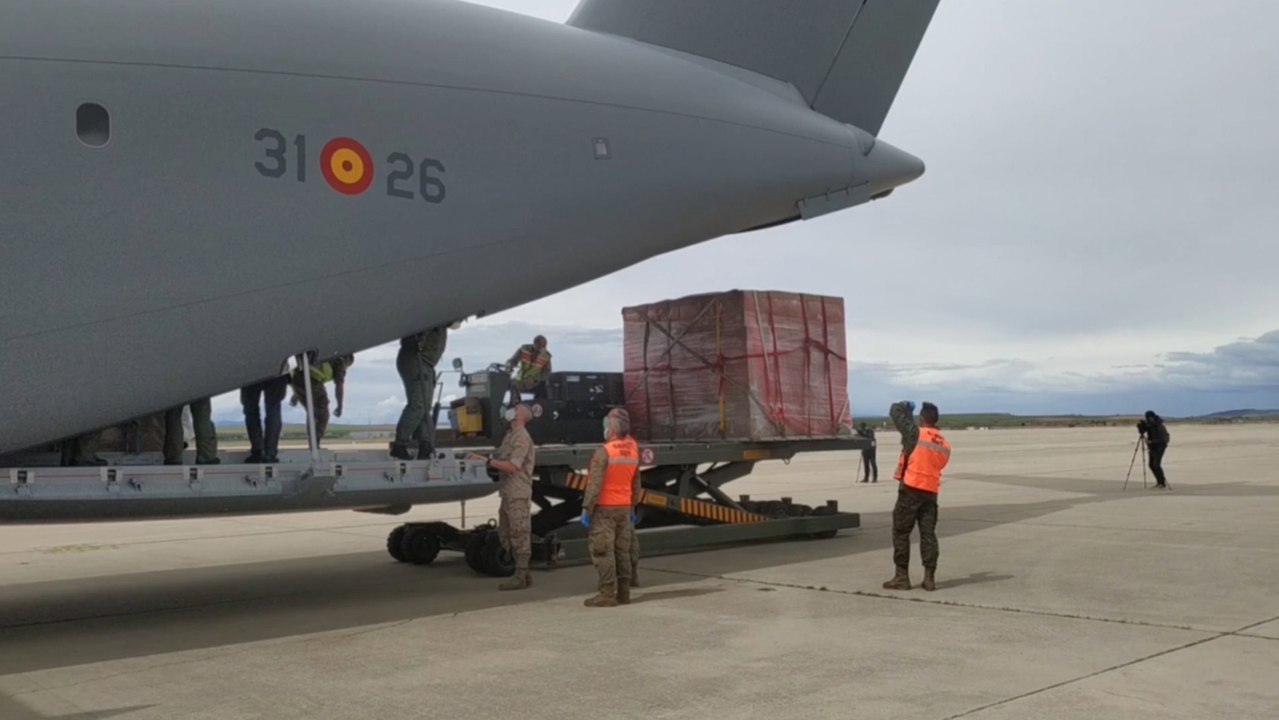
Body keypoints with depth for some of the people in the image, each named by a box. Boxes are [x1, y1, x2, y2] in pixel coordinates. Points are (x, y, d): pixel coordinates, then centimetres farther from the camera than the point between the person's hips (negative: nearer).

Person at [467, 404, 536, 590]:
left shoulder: (522, 438, -13)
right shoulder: (510, 436, 17)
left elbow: (512, 466, -20)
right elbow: (500, 460, 14)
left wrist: (487, 461, -20)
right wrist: (480, 458, 4)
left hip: (518, 494, -10)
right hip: (508, 493, 10)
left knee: (519, 535, -5)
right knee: (506, 533, 13)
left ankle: (520, 577, 0)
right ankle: (522, 574, 19)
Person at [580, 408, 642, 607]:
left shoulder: (604, 451, -16)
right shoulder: (633, 450, 6)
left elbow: (595, 483, -19)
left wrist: (587, 508, -13)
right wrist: (633, 507, 21)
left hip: (605, 508, -7)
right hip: (624, 507, 7)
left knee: (602, 550, -3)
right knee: (622, 550, 11)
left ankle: (608, 594, -5)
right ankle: (623, 593, 15)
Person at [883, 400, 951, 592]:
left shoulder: (916, 434, -9)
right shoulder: (945, 444, 8)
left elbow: (895, 412, -2)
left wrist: (906, 406, 19)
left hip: (911, 489, -5)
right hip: (931, 492, 5)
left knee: (901, 533, 2)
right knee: (928, 534, 7)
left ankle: (902, 577, 2)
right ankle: (929, 578, 5)